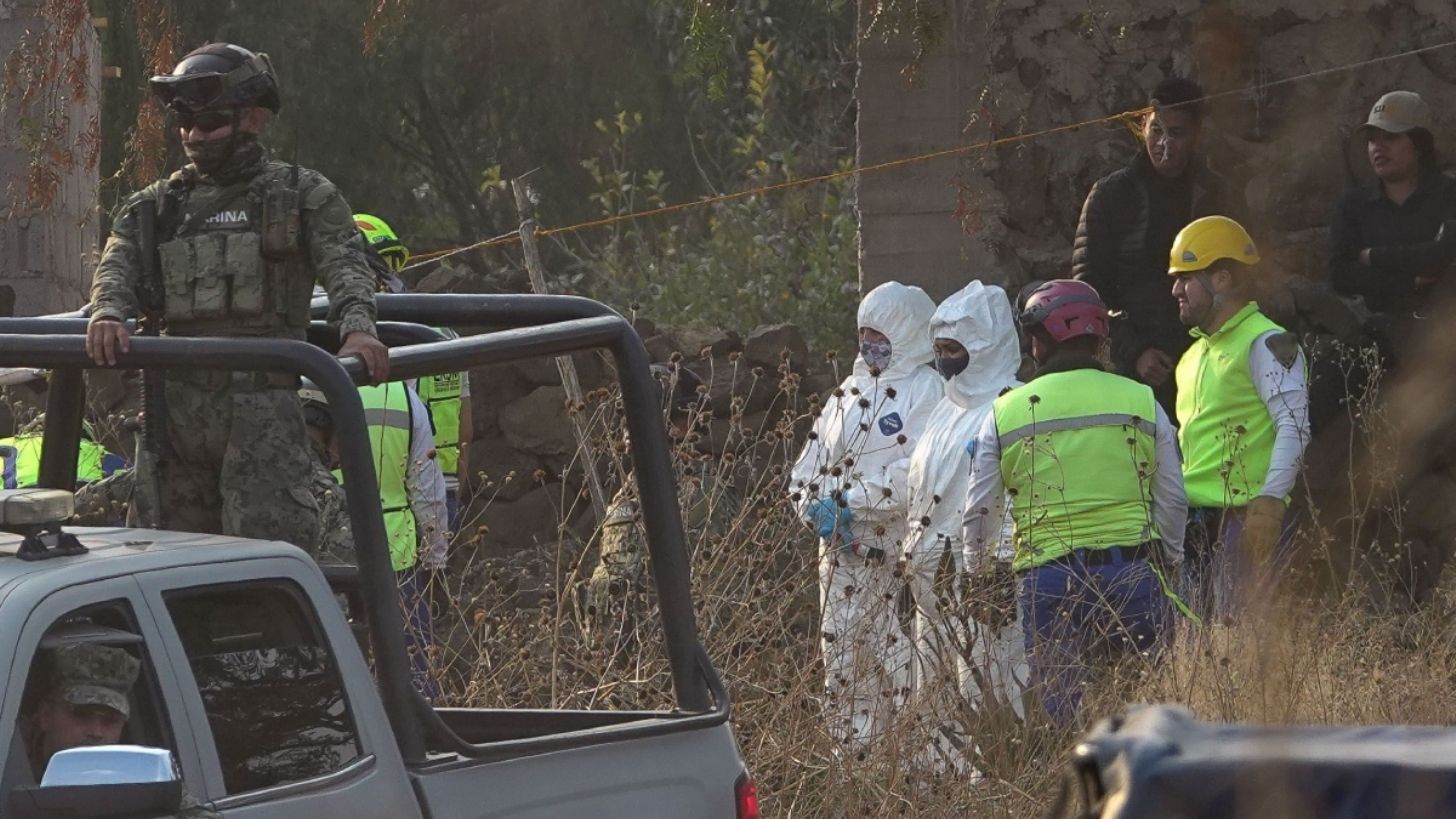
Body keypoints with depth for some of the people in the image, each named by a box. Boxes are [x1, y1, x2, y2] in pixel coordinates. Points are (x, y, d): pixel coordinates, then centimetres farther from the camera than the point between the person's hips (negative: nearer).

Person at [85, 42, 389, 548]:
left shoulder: (303, 196, 9)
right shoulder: (156, 206, 20)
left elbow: (344, 265, -5)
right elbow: (119, 266, 5)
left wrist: (357, 327, -27)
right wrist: (107, 315, -19)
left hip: (263, 410, -4)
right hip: (175, 406, 4)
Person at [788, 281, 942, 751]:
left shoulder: (927, 391, -4)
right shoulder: (850, 392, 19)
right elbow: (808, 467, 18)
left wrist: (849, 502, -14)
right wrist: (816, 509, -3)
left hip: (898, 555, -7)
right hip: (841, 553, 7)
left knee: (901, 666, -13)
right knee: (841, 665, 7)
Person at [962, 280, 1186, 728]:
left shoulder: (1005, 414, 2)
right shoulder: (1141, 402, 4)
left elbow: (980, 511, 7)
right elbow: (1172, 500, 8)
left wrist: (980, 572, 25)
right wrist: (1168, 560, 24)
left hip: (1047, 582, 0)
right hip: (1131, 569, 0)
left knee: (1057, 704, 5)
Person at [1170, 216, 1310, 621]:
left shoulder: (1265, 344, -7)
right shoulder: (1196, 352, 23)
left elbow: (1295, 425, -15)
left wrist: (1270, 501, -23)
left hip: (1242, 518, -9)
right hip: (1193, 519, 9)